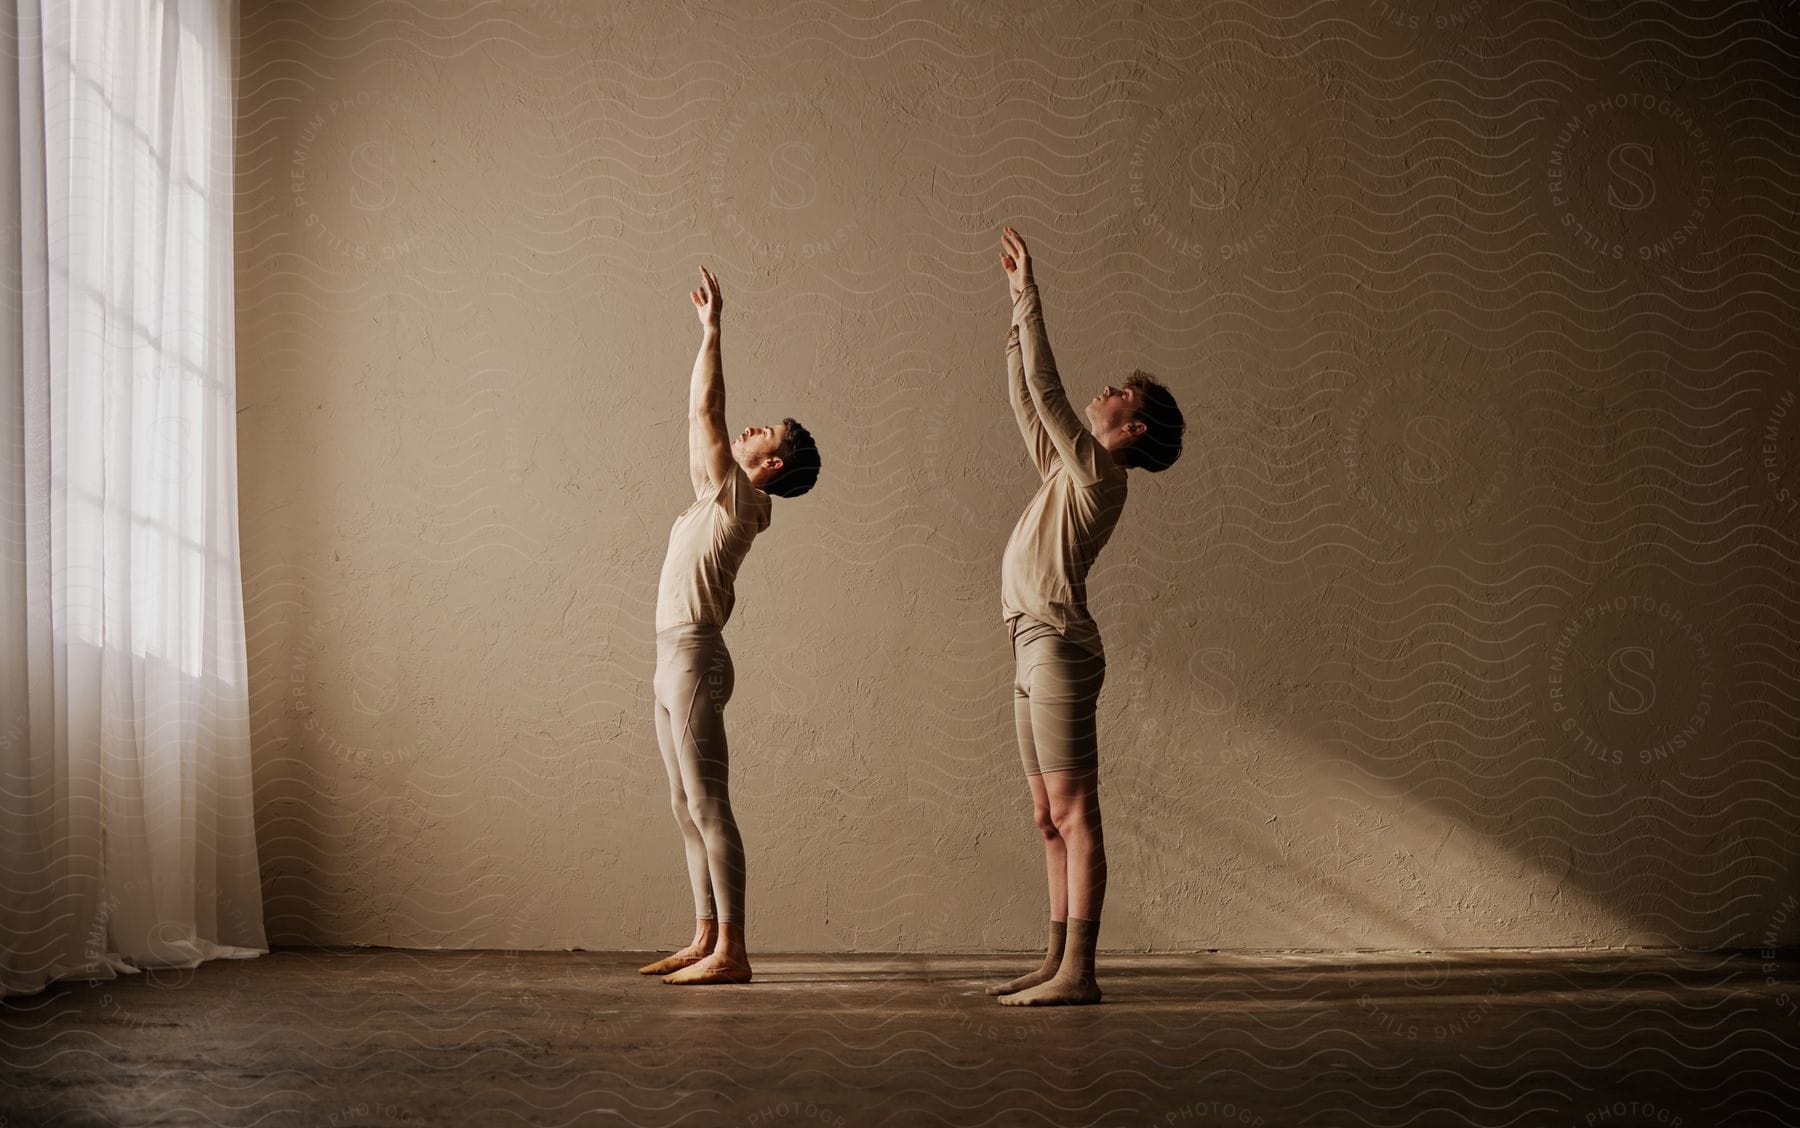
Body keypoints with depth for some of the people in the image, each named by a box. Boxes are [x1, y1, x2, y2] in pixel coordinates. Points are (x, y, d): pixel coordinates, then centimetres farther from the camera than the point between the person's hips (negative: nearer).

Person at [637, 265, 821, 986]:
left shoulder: (739, 497, -9)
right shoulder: (723, 497, 15)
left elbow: (703, 411, -14)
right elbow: (702, 420, 23)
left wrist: (712, 332, -8)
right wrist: (709, 333, 23)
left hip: (694, 657, -10)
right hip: (675, 658, 10)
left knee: (706, 806, -11)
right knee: (687, 809, 11)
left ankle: (731, 952, -10)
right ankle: (706, 940, 16)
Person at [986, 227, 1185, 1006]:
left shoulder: (1098, 471, -7)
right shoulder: (1067, 470, 18)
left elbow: (1044, 387, -13)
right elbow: (1025, 396, 25)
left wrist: (1029, 294, -7)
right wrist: (1018, 301, 24)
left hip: (1059, 648, -10)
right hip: (1036, 652, 10)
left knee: (1073, 816, -11)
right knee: (1051, 821, 10)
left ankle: (1077, 973, -12)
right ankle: (1057, 964, 14)